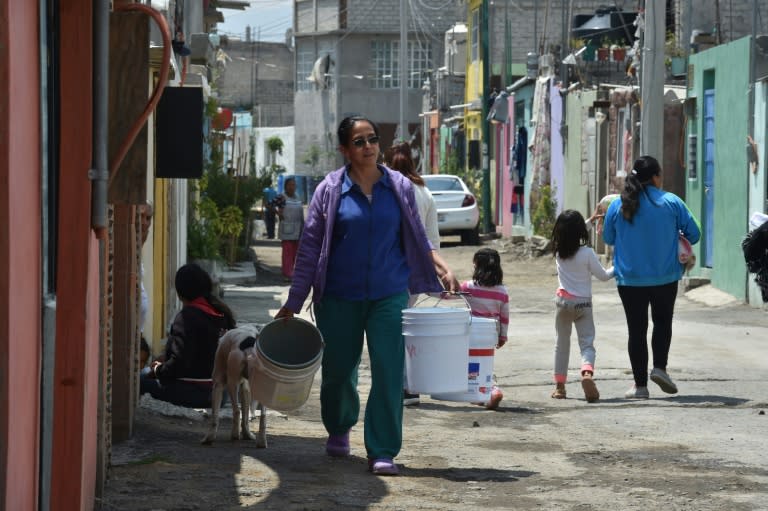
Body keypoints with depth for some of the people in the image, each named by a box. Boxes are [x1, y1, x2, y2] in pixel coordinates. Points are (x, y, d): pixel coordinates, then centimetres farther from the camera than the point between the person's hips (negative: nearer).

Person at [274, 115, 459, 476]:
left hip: (388, 295, 0)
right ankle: (338, 430, 39)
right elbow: (310, 247, 1)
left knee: (388, 372, -9)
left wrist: (442, 269, -4)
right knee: (338, 370, 10)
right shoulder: (330, 190, -1)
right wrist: (294, 302, 1)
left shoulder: (400, 188, 4)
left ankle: (382, 452, -3)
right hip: (339, 297, 0)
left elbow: (417, 240, 13)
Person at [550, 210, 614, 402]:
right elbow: (603, 275, -4)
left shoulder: (558, 251, -2)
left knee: (561, 343, 14)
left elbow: (569, 235, 19)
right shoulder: (587, 253, -14)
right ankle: (587, 373, -30)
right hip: (583, 303, -3)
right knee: (587, 343, -2)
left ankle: (559, 385, 15)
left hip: (563, 300, 3)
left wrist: (590, 219, 25)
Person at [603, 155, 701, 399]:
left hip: (630, 280, 1)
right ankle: (660, 367, 1)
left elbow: (608, 239, 7)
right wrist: (679, 244, 20)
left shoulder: (617, 205, -4)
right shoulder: (671, 202, -7)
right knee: (662, 322, 19)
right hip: (665, 278, 0)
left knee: (636, 329, 7)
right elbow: (694, 233, -1)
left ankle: (640, 384, 7)